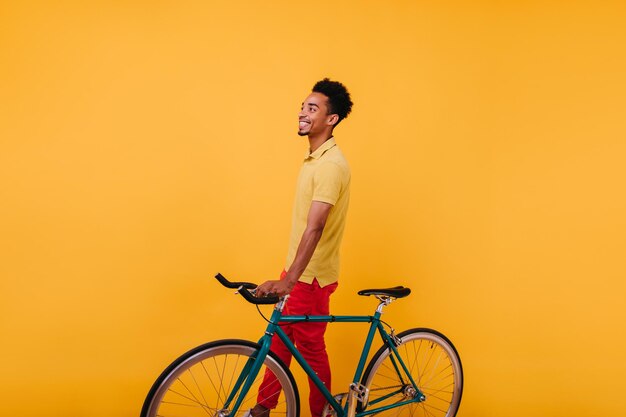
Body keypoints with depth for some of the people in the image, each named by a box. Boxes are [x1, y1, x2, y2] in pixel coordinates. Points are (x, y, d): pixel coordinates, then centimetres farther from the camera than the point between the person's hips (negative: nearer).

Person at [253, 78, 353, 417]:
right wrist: (289, 275, 19)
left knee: (310, 348, 5)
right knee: (280, 340, 17)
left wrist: (290, 279, -37)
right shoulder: (314, 158, 11)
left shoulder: (331, 164, -20)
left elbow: (315, 227, -30)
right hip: (297, 269, 9)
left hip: (312, 275, -9)